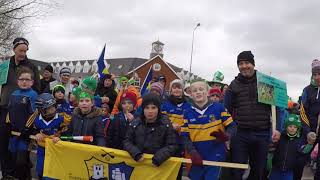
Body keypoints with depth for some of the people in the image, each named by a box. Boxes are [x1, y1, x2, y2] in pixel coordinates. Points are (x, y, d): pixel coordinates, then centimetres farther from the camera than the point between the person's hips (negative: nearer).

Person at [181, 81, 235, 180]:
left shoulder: (219, 108, -2)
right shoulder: (188, 113, 5)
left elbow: (231, 126, 1)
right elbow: (185, 136, 2)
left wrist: (226, 136, -21)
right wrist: (192, 153, -13)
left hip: (215, 157, -2)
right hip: (197, 158, 3)